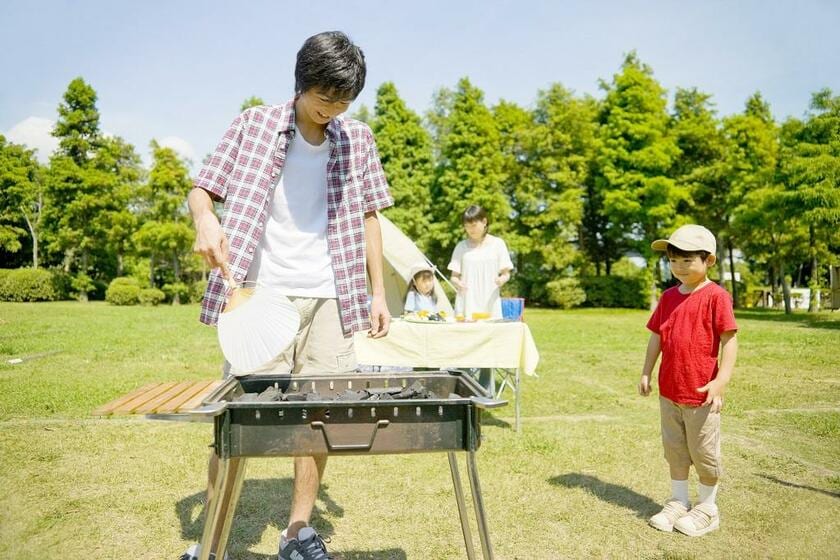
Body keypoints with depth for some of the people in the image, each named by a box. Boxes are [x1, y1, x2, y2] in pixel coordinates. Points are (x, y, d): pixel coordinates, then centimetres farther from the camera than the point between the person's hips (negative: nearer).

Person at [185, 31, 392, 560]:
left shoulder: (358, 139, 9)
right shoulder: (254, 125, 2)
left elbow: (368, 216, 12)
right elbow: (201, 190, 3)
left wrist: (378, 292, 5)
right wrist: (206, 221, -21)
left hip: (330, 298, 3)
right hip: (259, 294, -2)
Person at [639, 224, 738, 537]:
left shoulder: (716, 296, -13)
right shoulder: (669, 297, 7)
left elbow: (729, 339, -15)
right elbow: (657, 336, 11)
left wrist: (721, 380, -22)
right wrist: (646, 373, 10)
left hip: (701, 392, -6)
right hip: (669, 390, 6)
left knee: (704, 452, 9)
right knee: (674, 450, 17)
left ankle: (707, 508, 27)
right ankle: (678, 502, 32)